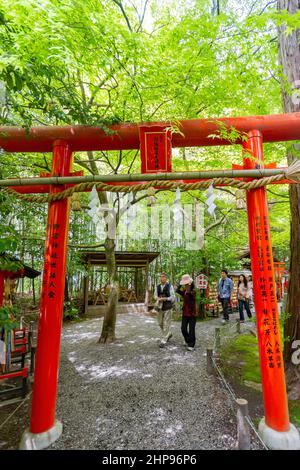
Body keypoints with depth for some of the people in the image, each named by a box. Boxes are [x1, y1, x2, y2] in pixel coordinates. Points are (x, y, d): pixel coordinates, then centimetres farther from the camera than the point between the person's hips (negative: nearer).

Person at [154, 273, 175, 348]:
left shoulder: (170, 286, -8)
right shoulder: (157, 287, 5)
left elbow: (173, 297, -10)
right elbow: (155, 296, 4)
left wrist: (164, 299, -19)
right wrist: (158, 299, -16)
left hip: (167, 308, -5)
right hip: (160, 308, 5)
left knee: (166, 324, -1)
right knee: (160, 323, 15)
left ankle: (163, 341, 8)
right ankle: (168, 334, 39)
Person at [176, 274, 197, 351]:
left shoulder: (193, 291, -12)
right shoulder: (184, 291, 7)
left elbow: (189, 293, -35)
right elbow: (177, 291, -11)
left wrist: (190, 285, -26)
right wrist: (180, 284, -12)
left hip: (192, 313, -6)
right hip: (185, 313, 6)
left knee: (191, 330, -1)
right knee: (183, 329, 10)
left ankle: (191, 345, 11)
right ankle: (187, 341, 33)